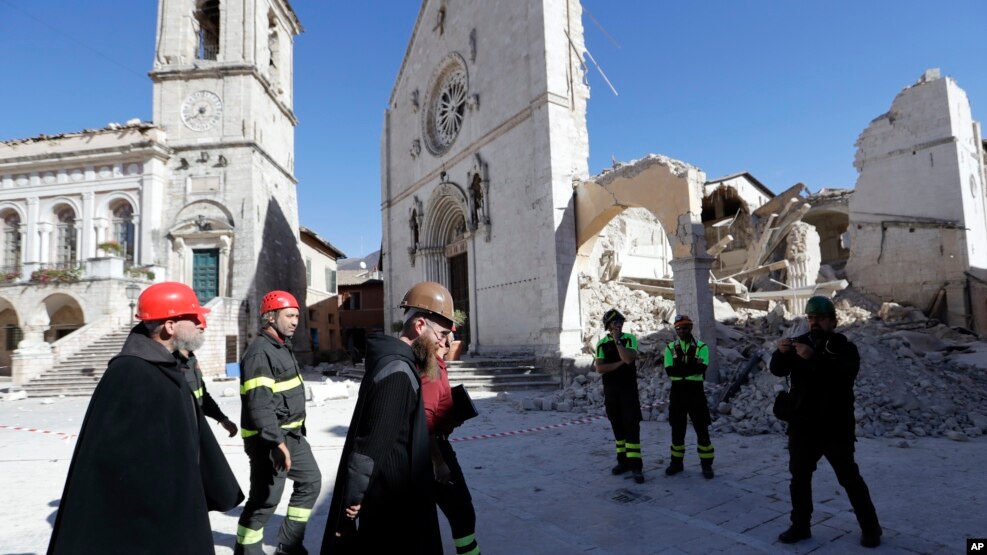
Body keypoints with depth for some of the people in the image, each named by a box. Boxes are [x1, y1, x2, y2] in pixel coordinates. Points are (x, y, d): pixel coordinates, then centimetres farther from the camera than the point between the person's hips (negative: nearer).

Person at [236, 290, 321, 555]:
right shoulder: (259, 352, -19)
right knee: (266, 498, 0)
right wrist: (276, 442, -29)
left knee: (310, 481, 13)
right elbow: (259, 404, -27)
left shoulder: (283, 347, 13)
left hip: (292, 434, 10)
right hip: (269, 439, -10)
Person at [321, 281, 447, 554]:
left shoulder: (398, 363, 8)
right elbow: (371, 445, -25)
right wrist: (353, 502, -20)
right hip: (389, 503, -9)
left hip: (393, 496, 10)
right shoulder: (397, 372, -23)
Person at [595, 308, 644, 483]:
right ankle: (623, 461, 20)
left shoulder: (630, 339, -2)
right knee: (617, 427, 10)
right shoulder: (602, 344, 3)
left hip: (629, 389, -3)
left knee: (632, 426, -6)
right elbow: (599, 368, -8)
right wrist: (620, 363, -13)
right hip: (610, 391, 3)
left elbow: (629, 359, -20)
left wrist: (617, 340, -16)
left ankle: (635, 465, -5)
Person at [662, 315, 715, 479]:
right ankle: (676, 462, 22)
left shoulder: (701, 346, 0)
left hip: (696, 391, -2)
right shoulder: (670, 348, 5)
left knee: (702, 428, 2)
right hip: (677, 391, 2)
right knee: (677, 429, 10)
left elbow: (702, 368, -17)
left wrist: (680, 368, -18)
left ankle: (706, 464, 16)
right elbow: (669, 371, -8)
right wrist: (692, 366, -15)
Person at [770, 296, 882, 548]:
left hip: (836, 428, -3)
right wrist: (781, 353, -28)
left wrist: (814, 358, -39)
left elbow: (846, 374, -25)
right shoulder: (799, 342, 5)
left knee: (849, 478, 5)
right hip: (802, 426, 4)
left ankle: (870, 527, 24)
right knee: (799, 477, 11)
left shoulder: (845, 347, -5)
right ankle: (800, 526, 24)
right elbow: (777, 370, -6)